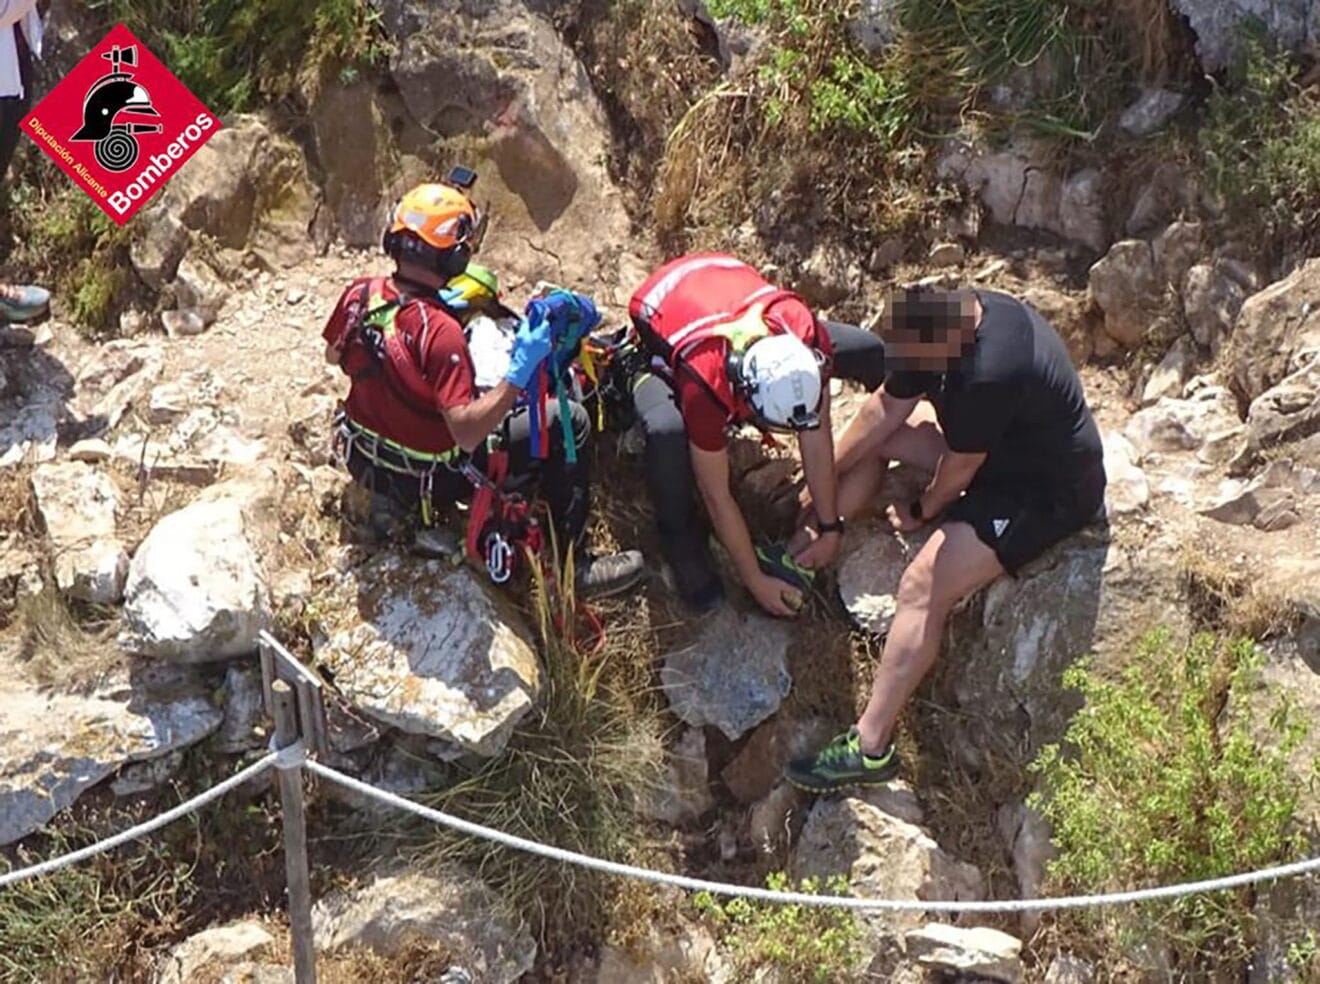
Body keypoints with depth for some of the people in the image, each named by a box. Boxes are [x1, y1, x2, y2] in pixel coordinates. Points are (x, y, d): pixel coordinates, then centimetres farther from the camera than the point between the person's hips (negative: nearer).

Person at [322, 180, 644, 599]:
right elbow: (467, 434, -35)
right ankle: (573, 563, 6)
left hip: (363, 458, 7)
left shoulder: (359, 294, -13)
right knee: (570, 422, -2)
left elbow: (334, 355, 8)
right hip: (429, 480, -7)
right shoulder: (440, 332, -33)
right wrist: (520, 371, -34)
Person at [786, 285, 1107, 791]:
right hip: (999, 441, 10)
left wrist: (921, 511, -2)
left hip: (1047, 493, -10)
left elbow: (959, 469, -21)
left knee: (922, 588, -21)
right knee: (876, 431, 7)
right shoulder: (955, 314, -10)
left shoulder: (988, 378, -38)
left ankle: (870, 748, -15)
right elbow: (886, 409, 1)